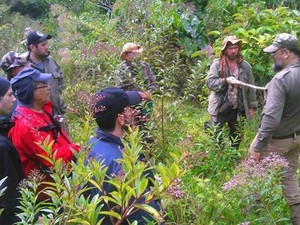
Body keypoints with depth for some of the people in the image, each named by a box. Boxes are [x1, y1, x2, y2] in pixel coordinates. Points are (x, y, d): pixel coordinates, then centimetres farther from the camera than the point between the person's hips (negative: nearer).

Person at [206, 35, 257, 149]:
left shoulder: (245, 66, 1)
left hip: (238, 109, 2)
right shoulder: (217, 64, -6)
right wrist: (225, 81, -28)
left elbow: (251, 88, 5)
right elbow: (210, 82, -14)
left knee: (236, 139, 15)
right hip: (220, 108, -2)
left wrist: (251, 106, 4)